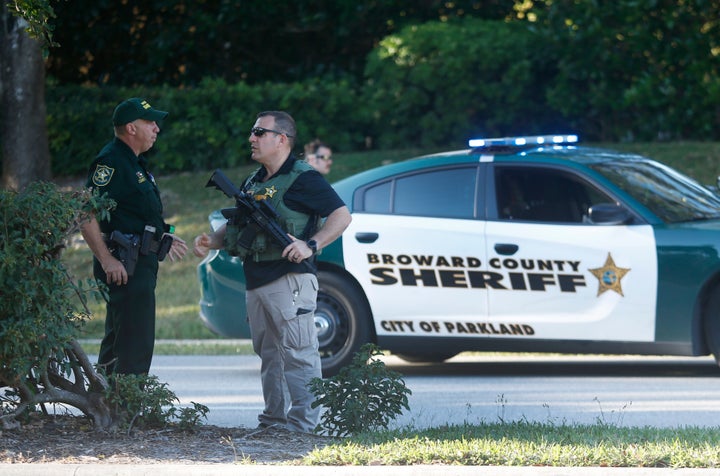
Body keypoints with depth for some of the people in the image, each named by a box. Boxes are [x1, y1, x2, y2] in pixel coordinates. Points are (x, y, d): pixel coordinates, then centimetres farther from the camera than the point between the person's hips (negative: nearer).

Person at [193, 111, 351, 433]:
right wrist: (210, 241, 7)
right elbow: (234, 225, 27)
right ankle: (273, 419, 17)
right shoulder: (253, 182, 21)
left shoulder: (302, 178, -5)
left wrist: (311, 245, -20)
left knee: (298, 353, -10)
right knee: (269, 355, 12)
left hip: (289, 280, -9)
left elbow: (342, 216, -10)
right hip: (255, 282, 9)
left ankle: (302, 422, -11)